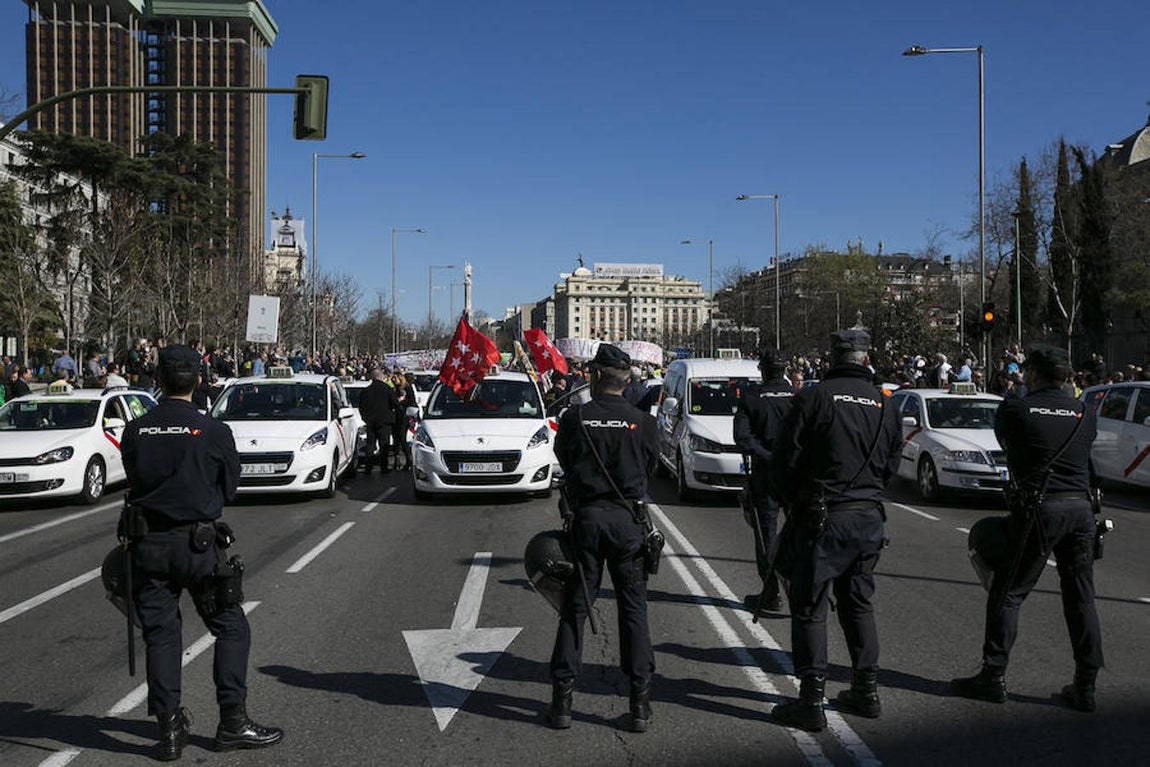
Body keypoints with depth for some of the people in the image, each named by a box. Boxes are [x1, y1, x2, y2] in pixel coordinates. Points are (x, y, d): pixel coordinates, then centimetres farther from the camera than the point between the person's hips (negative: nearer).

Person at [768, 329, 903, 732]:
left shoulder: (815, 397, -9)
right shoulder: (884, 404, 7)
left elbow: (785, 459, -8)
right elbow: (890, 465, 12)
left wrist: (791, 503, 8)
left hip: (825, 517, -6)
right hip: (870, 517, 6)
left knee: (809, 607, 0)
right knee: (858, 603, 18)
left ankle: (811, 701, 0)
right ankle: (866, 691, 24)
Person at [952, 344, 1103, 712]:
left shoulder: (1015, 409, -3)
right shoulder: (1085, 413, 8)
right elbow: (1086, 453, 13)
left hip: (1038, 508, -4)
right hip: (1081, 509, 4)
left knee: (1007, 594, 4)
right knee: (1081, 599, 12)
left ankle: (994, 676, 7)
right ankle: (1085, 686, 16)